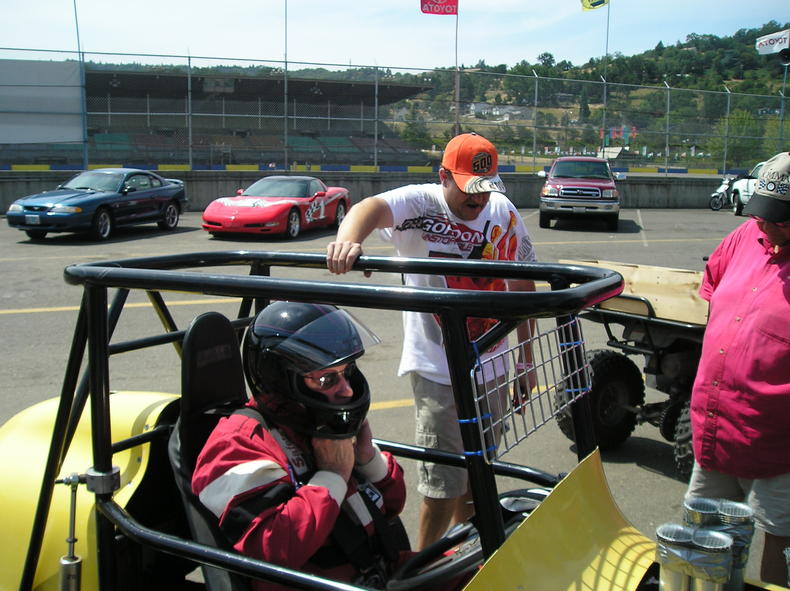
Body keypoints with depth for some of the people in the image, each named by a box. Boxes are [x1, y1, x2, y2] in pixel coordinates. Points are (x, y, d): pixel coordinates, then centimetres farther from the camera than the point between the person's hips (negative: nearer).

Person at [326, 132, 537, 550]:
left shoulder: (504, 212, 2)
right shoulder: (421, 203, -13)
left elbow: (522, 285, 10)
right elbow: (373, 207, -35)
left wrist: (526, 359, 12)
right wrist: (349, 238, -59)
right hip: (438, 370, -6)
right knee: (445, 484, -2)